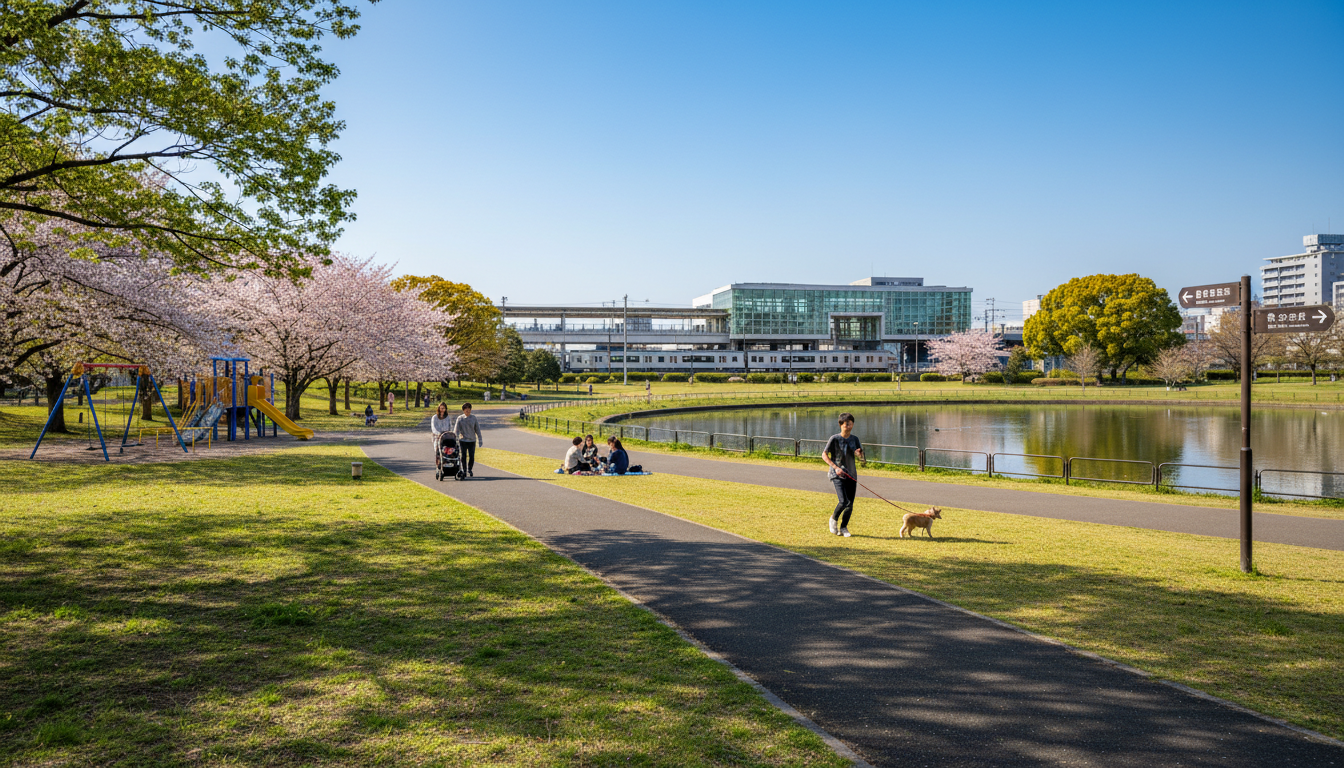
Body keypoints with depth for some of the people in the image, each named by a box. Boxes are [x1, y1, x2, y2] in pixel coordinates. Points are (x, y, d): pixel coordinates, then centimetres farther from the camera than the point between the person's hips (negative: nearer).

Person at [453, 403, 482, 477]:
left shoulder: (473, 418, 5)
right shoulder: (460, 418, 1)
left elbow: (477, 429, 9)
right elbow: (456, 429, -3)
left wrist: (480, 440, 8)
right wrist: (456, 440, -14)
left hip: (472, 441, 1)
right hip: (463, 440, -1)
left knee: (472, 457, -2)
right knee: (463, 456, -1)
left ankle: (470, 470, 20)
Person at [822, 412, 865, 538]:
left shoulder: (854, 439, 7)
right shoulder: (835, 439, -7)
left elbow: (862, 459, 10)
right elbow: (824, 454, -4)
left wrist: (859, 454, -15)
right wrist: (835, 467, -14)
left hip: (851, 474, 5)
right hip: (837, 475, -5)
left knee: (850, 504, 2)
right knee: (843, 501, -17)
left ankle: (844, 527, 22)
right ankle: (834, 519, 12)